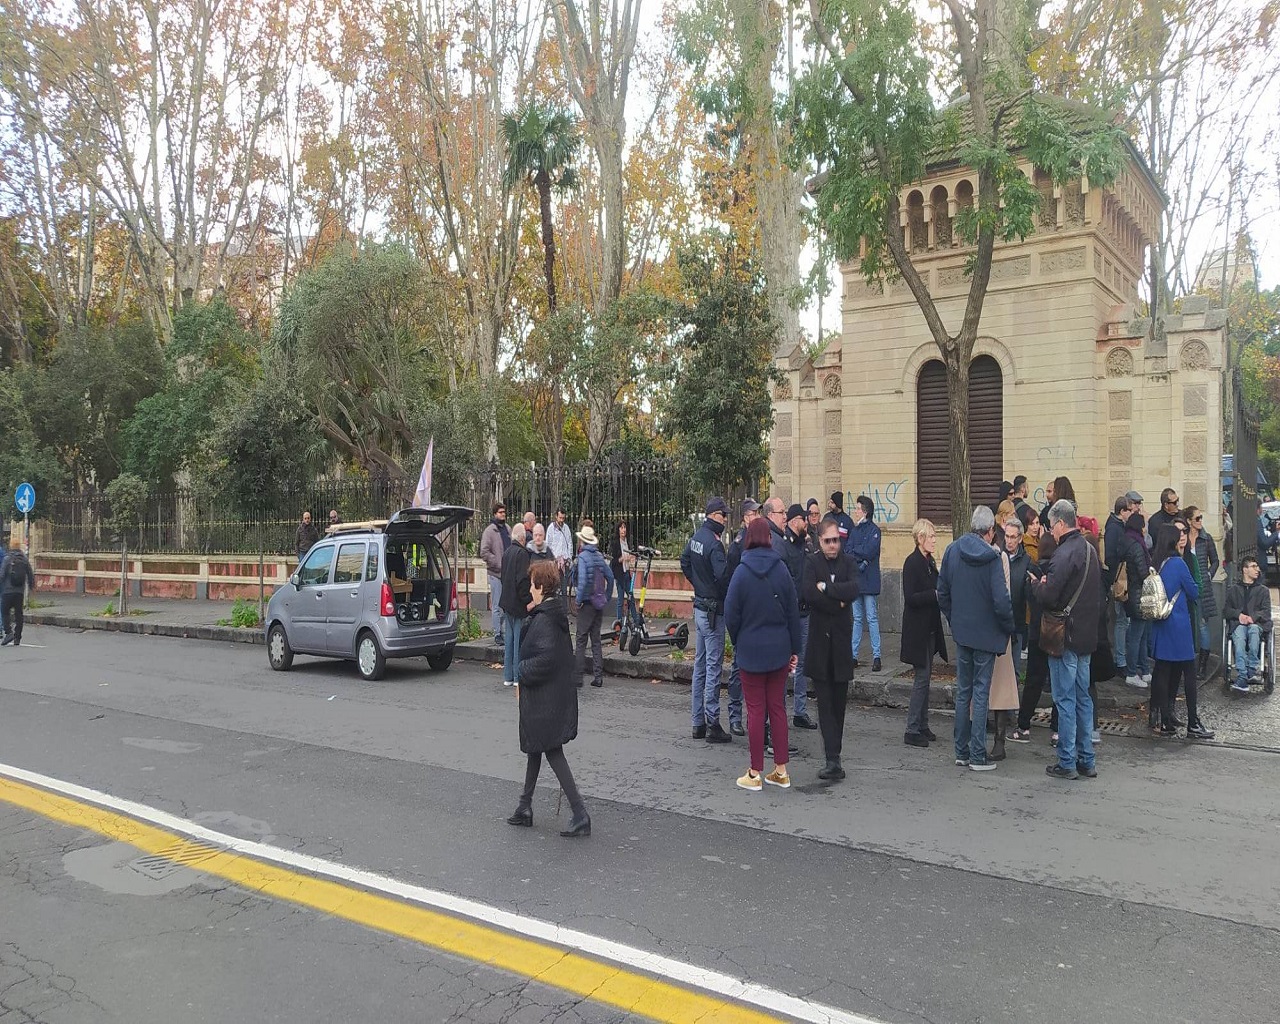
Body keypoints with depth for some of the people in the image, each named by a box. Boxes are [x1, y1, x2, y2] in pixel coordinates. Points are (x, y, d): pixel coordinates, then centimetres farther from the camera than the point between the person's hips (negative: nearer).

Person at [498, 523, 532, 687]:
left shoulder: (507, 552, 13)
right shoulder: (522, 553, -15)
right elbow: (523, 580, -21)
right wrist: (527, 601, -17)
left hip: (507, 603, 9)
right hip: (518, 604, -9)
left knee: (509, 639, 12)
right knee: (519, 639, -3)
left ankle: (508, 677, 17)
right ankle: (518, 677, 0)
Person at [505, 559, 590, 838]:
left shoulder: (544, 620, -21)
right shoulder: (554, 613, 8)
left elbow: (545, 659, -27)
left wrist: (521, 671, -14)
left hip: (544, 698, -10)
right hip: (556, 694, 10)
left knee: (553, 753, -5)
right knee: (534, 749, 20)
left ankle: (580, 815, -3)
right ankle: (525, 807, 33)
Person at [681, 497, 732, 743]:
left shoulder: (696, 538, 7)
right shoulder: (714, 544, -21)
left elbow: (684, 562, 21)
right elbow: (723, 577, -28)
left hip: (699, 606, 9)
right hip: (714, 609, -9)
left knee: (700, 665, 14)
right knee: (714, 667, -3)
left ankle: (698, 723, 21)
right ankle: (713, 725, 2)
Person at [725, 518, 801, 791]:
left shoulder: (741, 573, -11)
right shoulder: (781, 570, -4)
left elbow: (731, 614, -7)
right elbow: (793, 612, 1)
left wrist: (738, 643, 9)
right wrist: (794, 649, 9)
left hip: (751, 650, -3)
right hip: (779, 649, 3)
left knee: (755, 710, 3)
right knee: (778, 708, 12)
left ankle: (755, 774, 10)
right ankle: (781, 771, 18)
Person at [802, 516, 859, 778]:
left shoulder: (848, 562, 7)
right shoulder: (811, 563, -1)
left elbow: (854, 589, -10)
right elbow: (808, 594, -16)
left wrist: (825, 587, -12)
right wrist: (838, 603, -9)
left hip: (842, 639, 3)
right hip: (819, 638, -3)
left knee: (839, 699, 8)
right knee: (825, 700, -4)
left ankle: (833, 754, 18)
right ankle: (833, 759, -4)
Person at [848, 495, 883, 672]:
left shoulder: (874, 530, -6)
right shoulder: (855, 530, 14)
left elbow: (868, 551, -17)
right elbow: (846, 551, 4)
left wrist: (854, 551, -4)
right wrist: (860, 559, -12)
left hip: (869, 581, -6)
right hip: (855, 579, 6)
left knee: (872, 618, -4)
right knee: (857, 618, 10)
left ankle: (876, 656, 0)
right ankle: (853, 655, 14)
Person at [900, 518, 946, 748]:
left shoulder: (929, 561, 11)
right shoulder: (912, 562, -15)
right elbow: (911, 598, -21)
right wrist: (936, 594, -23)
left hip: (929, 628, 9)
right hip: (918, 630, -9)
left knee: (925, 677, 13)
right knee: (922, 678, -5)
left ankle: (922, 726, 21)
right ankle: (912, 731, 1)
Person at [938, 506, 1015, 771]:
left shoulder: (952, 551, -1)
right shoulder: (991, 557, -16)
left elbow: (942, 593, 5)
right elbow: (1000, 600, -19)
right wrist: (1009, 627, -3)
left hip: (961, 631, 4)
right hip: (986, 633, -4)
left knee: (963, 691, 14)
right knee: (980, 693, 3)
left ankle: (962, 752, 20)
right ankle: (977, 756, 7)